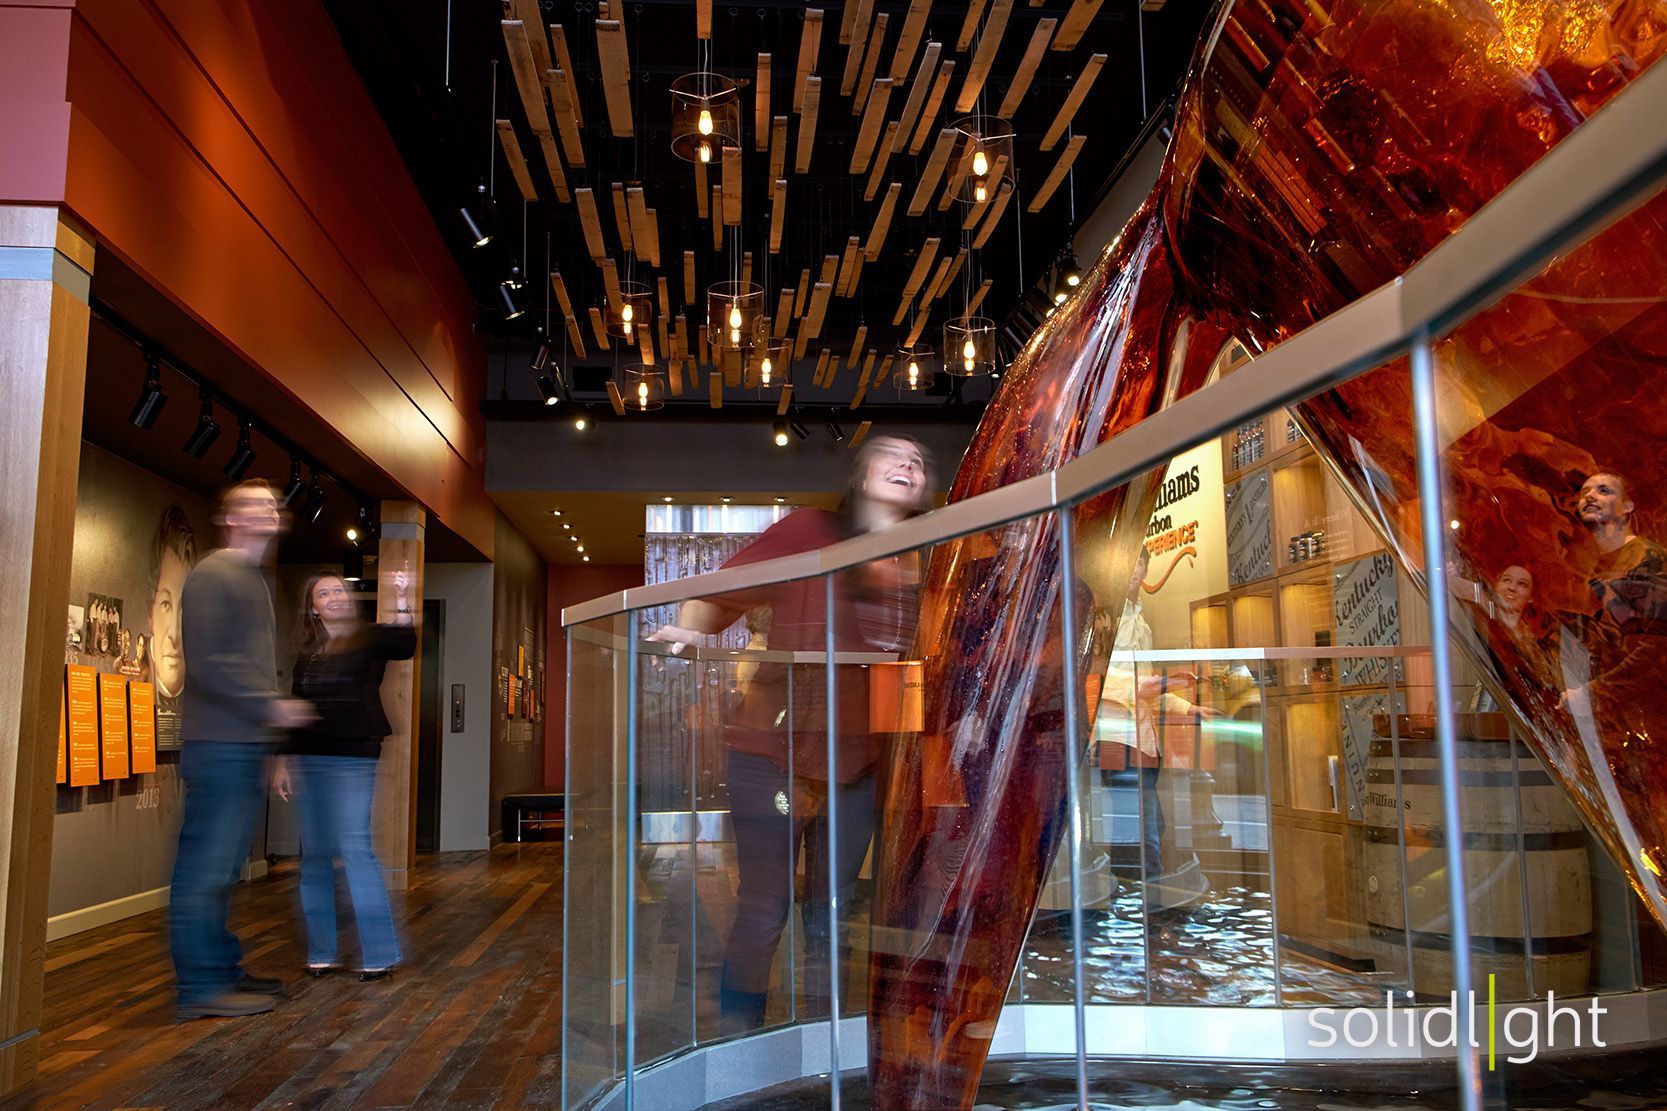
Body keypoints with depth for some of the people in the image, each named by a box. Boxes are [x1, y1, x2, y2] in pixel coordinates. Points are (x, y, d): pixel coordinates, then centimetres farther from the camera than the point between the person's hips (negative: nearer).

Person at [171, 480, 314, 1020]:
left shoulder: (255, 580, 21)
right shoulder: (213, 575, -8)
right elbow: (208, 663, -18)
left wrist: (271, 717, 15)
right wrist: (271, 706, -17)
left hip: (245, 745, 10)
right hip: (219, 745, -10)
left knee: (223, 867, 15)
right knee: (206, 866, -5)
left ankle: (223, 969, 23)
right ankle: (201, 986, 0)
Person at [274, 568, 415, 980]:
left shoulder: (368, 639, 0)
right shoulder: (307, 652, 15)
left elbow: (404, 645, -22)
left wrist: (401, 601, -34)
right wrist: (284, 761, 12)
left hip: (353, 758, -5)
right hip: (308, 760, 5)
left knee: (355, 847, -11)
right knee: (314, 854, 7)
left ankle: (379, 954, -6)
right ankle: (321, 952, 16)